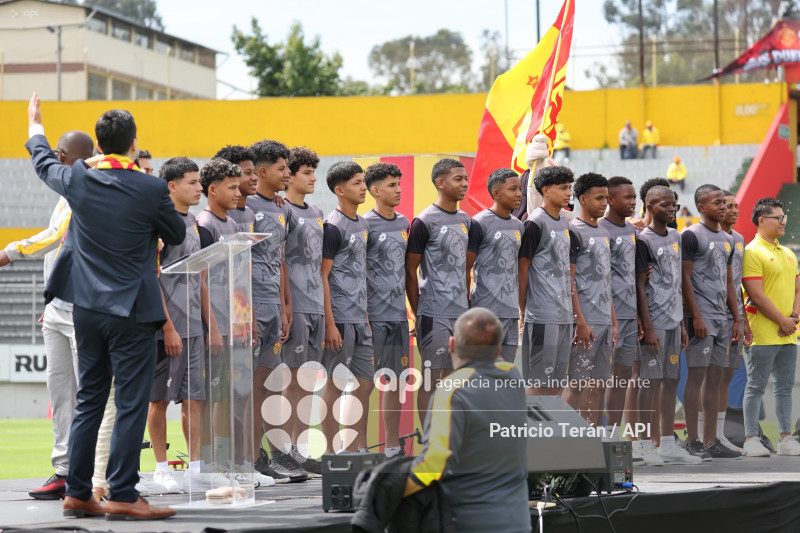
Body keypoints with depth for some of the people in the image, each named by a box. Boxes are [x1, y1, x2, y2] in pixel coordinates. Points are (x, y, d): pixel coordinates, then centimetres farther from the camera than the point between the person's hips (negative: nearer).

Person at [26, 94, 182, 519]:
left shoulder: (78, 181, -2)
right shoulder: (151, 189, -13)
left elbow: (45, 164, 20)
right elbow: (176, 236, 3)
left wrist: (35, 130, 40)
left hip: (87, 309, 5)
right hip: (132, 311, -5)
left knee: (88, 401, 13)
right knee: (131, 405, -2)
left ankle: (77, 493, 16)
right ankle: (122, 495, -4)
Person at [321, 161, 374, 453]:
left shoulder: (362, 224, 14)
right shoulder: (334, 226, -11)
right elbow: (322, 276, -14)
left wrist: (366, 315, 18)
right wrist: (329, 324, -17)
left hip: (359, 319, 8)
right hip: (340, 319, -8)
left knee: (364, 383, 10)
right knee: (335, 385, -2)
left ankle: (355, 450, 18)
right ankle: (330, 451, 4)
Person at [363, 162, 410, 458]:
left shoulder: (403, 223, 13)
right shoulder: (366, 224, -8)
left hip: (398, 314, 7)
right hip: (374, 315, -7)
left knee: (395, 379, 10)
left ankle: (392, 445, 17)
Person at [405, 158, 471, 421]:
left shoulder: (465, 220, 14)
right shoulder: (425, 221, -9)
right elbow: (410, 271, -6)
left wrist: (467, 304, 17)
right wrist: (417, 314, -5)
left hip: (461, 311, 7)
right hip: (435, 314, -7)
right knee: (433, 378, -4)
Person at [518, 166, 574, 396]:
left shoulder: (564, 222, 15)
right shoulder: (536, 222, -10)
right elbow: (522, 267, -9)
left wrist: (571, 306, 17)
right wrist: (523, 310, -7)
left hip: (564, 314, 8)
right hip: (543, 315, -8)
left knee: (556, 381, 10)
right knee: (540, 381, -6)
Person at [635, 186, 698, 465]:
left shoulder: (675, 237, 14)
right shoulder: (644, 240, -9)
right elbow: (640, 286, -11)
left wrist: (682, 323, 15)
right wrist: (647, 327, -16)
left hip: (673, 320, 8)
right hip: (655, 320, -8)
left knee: (671, 380, 8)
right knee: (651, 380, -6)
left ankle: (668, 444, 13)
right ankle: (645, 445, -1)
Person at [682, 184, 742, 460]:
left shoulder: (726, 240, 17)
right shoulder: (691, 235, -7)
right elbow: (685, 278, -12)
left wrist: (737, 319, 14)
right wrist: (696, 317, -18)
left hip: (721, 317, 8)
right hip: (701, 316, -8)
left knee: (715, 378, 7)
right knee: (697, 375, -7)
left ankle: (711, 442, 10)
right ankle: (693, 441, -5)